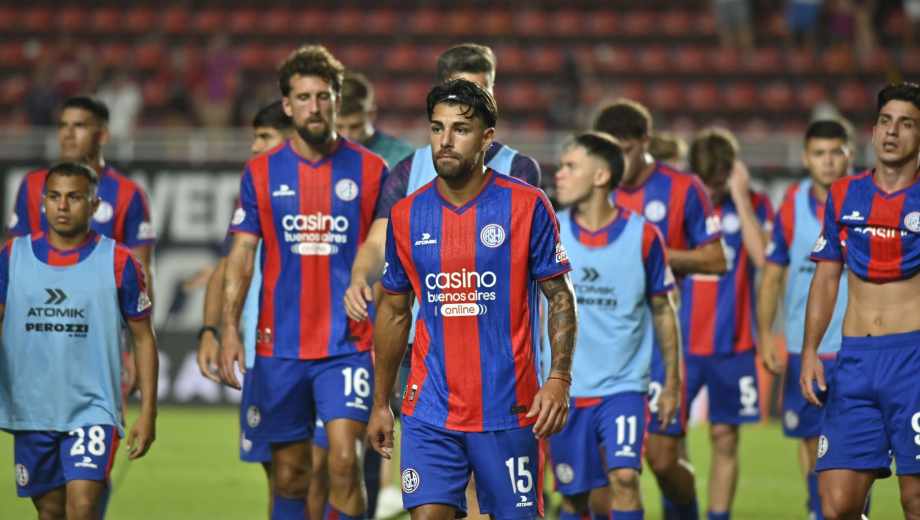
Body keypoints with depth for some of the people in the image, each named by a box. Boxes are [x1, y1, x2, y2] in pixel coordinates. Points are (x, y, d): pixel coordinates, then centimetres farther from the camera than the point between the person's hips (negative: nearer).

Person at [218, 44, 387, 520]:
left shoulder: (371, 170, 2)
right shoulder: (261, 173, 5)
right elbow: (241, 258, 4)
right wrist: (229, 329, -8)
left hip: (349, 346, -2)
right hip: (279, 349, 2)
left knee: (344, 462, -15)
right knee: (289, 477, 7)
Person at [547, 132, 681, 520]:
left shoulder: (642, 235, -4)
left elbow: (662, 311, 6)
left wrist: (672, 383, 6)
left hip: (622, 386, -2)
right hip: (563, 389, 2)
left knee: (624, 477, -19)